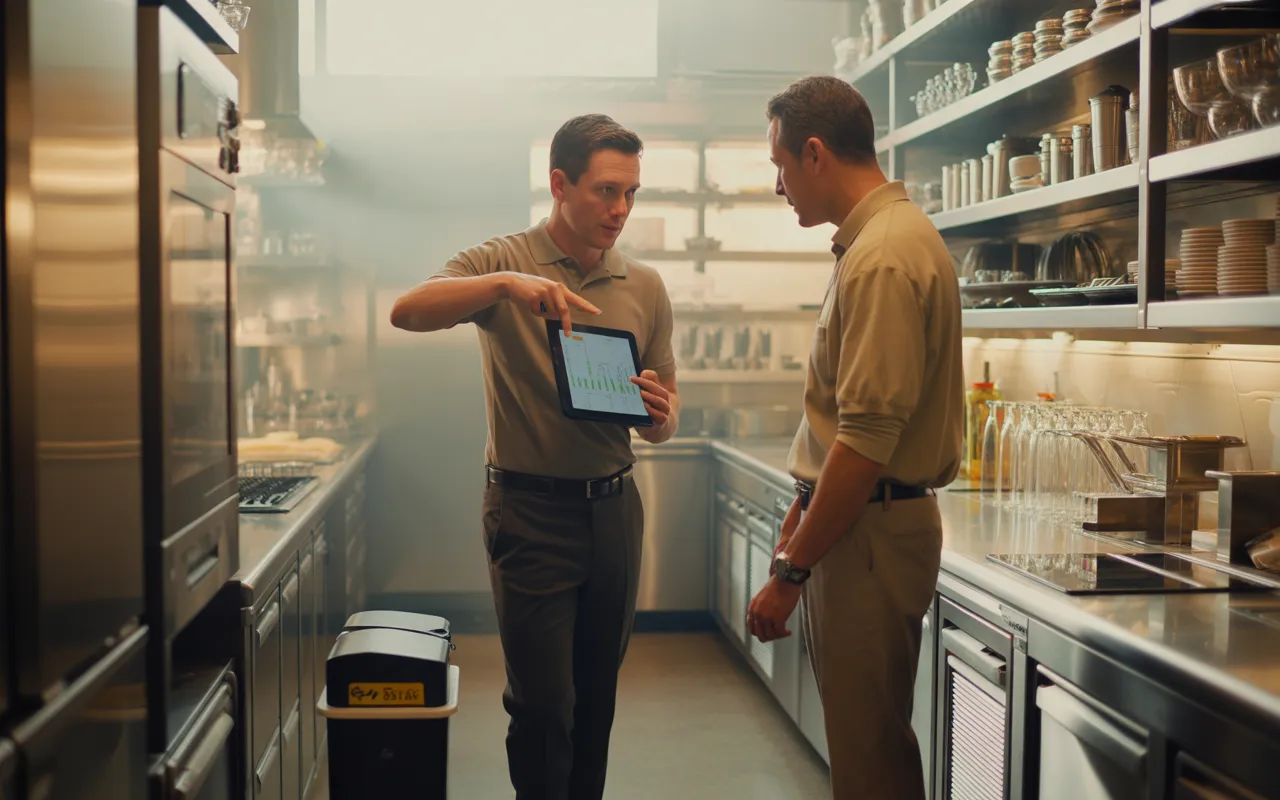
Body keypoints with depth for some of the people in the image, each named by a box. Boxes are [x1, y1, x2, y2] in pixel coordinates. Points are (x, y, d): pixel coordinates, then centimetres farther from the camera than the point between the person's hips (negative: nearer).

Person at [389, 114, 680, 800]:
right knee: (543, 702, -3)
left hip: (613, 505, 4)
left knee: (597, 694, 13)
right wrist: (506, 284, -33)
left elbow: (664, 419, 13)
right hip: (531, 510, -4)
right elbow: (408, 312, -21)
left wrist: (660, 417, -11)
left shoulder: (645, 286, 8)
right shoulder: (504, 263, -3)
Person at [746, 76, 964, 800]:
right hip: (852, 519, 10)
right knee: (867, 736, 18)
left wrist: (791, 571, -20)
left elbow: (868, 438, -24)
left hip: (870, 532, -10)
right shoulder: (882, 238, 15)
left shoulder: (885, 258, -18)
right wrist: (802, 509, 20)